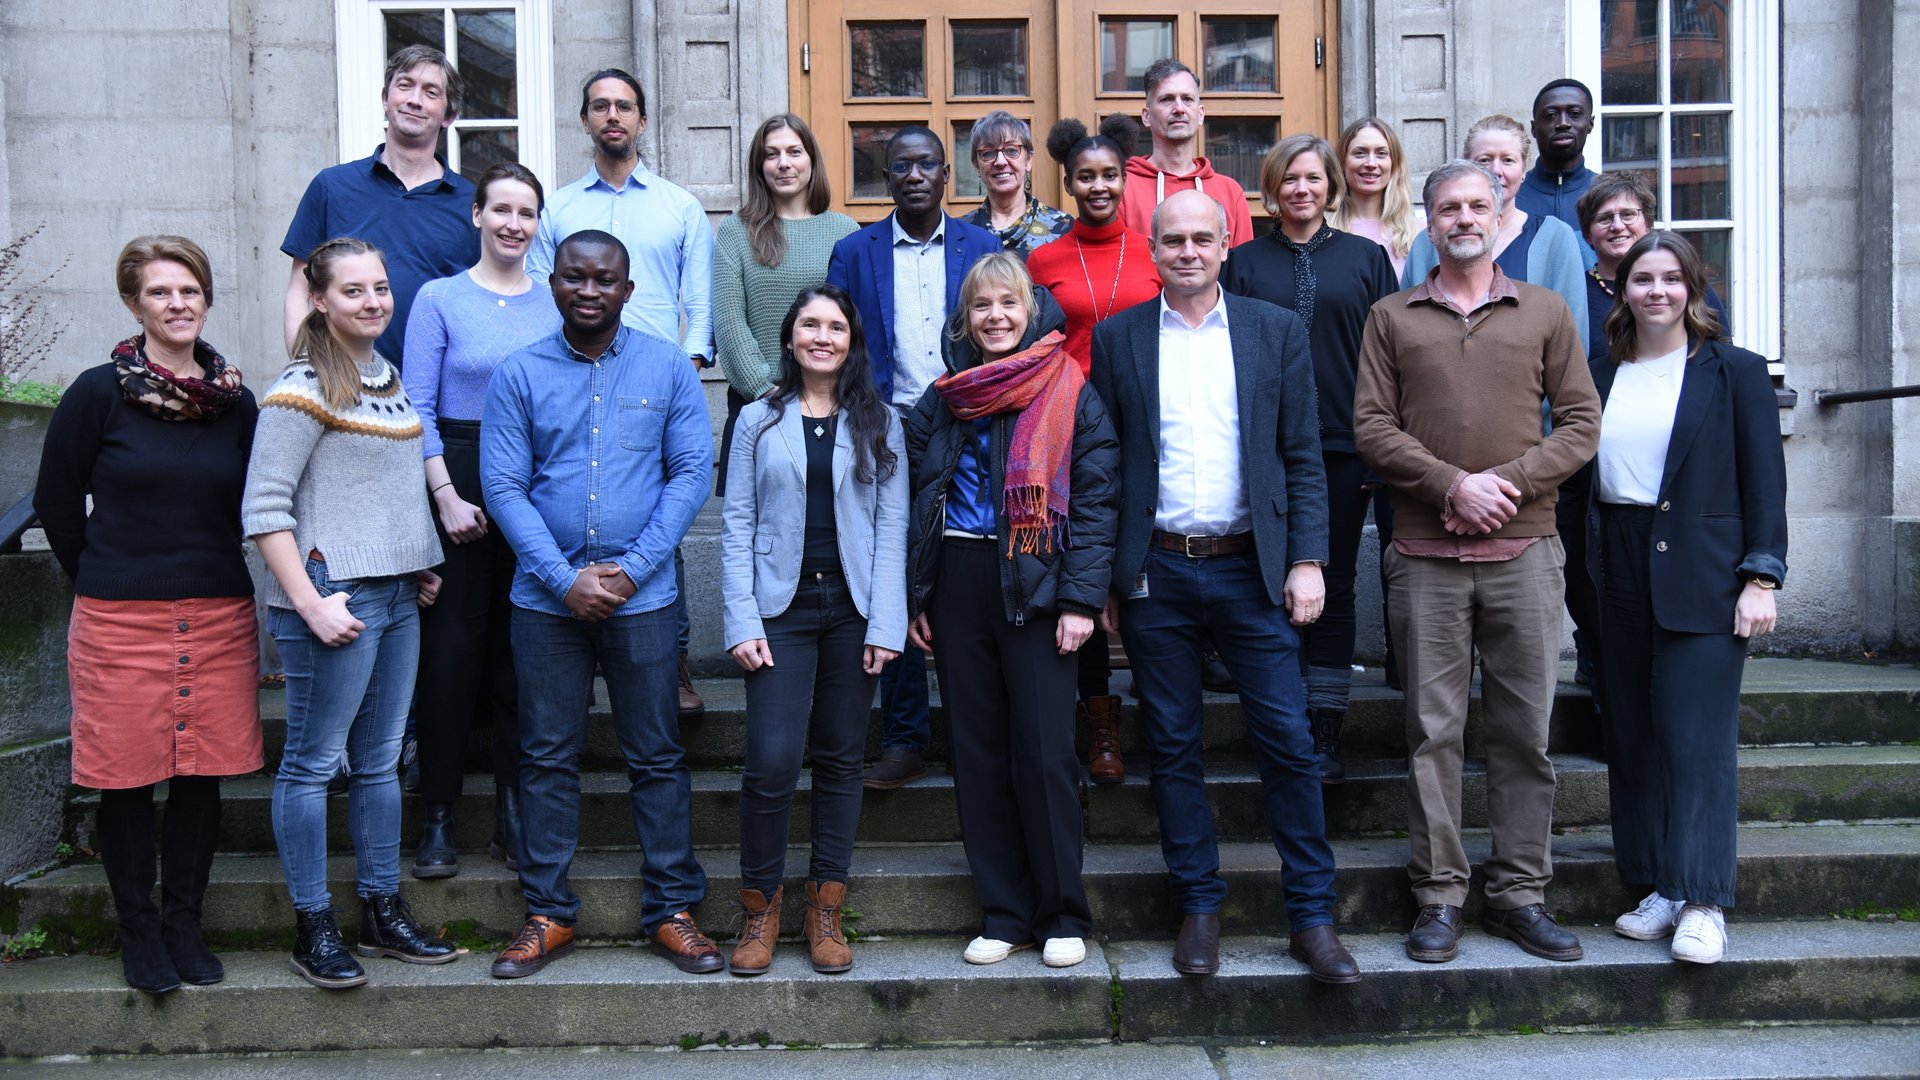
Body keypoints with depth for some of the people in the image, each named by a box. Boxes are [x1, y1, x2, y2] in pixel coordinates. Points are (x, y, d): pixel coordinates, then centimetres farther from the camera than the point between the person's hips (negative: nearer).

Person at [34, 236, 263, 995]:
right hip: (120, 620, -2)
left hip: (220, 618, 3)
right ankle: (138, 932, 21)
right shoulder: (99, 392, -3)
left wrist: (219, 581, 9)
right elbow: (56, 501, 4)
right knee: (127, 778, 4)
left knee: (203, 774, 8)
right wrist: (101, 582, 8)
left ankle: (183, 924, 24)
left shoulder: (235, 399, 5)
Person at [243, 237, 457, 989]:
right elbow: (263, 508, -13)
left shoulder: (390, 379, 14)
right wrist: (310, 602, -18)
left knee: (381, 760, 13)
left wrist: (424, 567, 15)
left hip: (397, 595, 8)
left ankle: (383, 913, 23)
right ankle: (314, 930, 11)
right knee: (314, 761, 1)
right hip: (332, 598, -8)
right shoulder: (304, 389, -9)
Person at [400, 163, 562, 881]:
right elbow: (417, 409, -3)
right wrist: (447, 494, -12)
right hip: (457, 479, -2)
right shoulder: (440, 298, 2)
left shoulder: (556, 307, 10)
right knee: (451, 645, -1)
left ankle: (514, 815, 16)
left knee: (523, 649, 6)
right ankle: (437, 818, 9)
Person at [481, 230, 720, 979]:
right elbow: (503, 486, -2)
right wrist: (566, 579, -12)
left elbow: (692, 473, -1)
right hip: (546, 599, 1)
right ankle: (548, 914, 20)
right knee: (547, 756, 8)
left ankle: (671, 910, 16)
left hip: (641, 598, 0)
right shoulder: (519, 374, 3)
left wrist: (631, 568, -10)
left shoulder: (667, 367, 3)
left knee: (657, 756, 5)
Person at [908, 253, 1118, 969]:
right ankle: (1004, 914, 19)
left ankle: (1064, 916, 13)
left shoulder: (1070, 393, 0)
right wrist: (914, 600, 7)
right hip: (958, 587, 4)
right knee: (978, 753, 7)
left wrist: (1081, 598, -13)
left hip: (1036, 588, -4)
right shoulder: (945, 397, 12)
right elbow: (915, 499, 13)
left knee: (1045, 753, -3)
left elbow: (1095, 499, -5)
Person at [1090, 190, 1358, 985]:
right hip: (1156, 572, 1)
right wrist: (1103, 580, 1)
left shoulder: (1276, 330, 7)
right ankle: (1198, 908, 21)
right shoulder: (1117, 338, 6)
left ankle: (1311, 918, 12)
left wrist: (1306, 561, -4)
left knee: (1287, 741, 0)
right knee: (1173, 747, 7)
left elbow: (1303, 458, 5)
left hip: (1251, 569, 0)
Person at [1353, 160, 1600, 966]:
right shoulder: (1391, 318, 10)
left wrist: (1508, 481, -9)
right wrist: (1453, 484, -11)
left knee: (1525, 730, 4)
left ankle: (1520, 894, 16)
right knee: (1433, 731, 2)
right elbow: (1371, 427, 2)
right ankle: (1439, 896, 12)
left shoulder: (1546, 315, 12)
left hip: (1524, 549, 1)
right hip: (1425, 555, -1)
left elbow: (1581, 423, 6)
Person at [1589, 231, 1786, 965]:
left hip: (1703, 575, -4)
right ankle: (1657, 888, 16)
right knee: (1633, 736, 6)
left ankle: (1703, 903, -1)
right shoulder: (1601, 378, 11)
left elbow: (1765, 481, -1)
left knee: (1697, 737, -7)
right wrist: (1587, 566, 4)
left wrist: (1761, 577, -8)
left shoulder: (1734, 372, 2)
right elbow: (1581, 472, 11)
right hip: (1622, 575, 4)